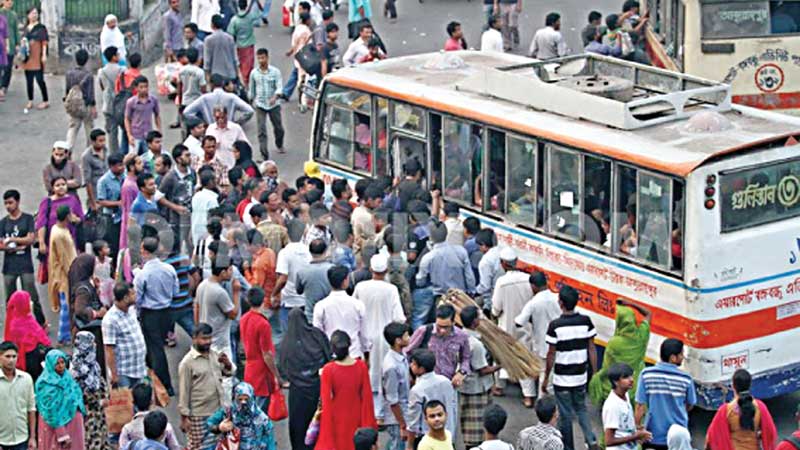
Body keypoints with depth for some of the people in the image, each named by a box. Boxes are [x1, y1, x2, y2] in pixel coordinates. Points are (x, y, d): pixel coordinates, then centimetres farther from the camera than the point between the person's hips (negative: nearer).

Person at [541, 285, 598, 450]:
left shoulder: (555, 325, -15)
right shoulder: (585, 322, -6)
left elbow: (551, 354, -11)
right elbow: (592, 349, -1)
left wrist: (545, 378, 0)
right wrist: (595, 373, 9)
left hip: (562, 379, -4)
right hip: (581, 377, 4)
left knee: (565, 415, 9)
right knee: (581, 410, 21)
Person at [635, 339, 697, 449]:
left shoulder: (646, 374, -9)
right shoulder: (685, 378, -7)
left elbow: (640, 405, -7)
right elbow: (690, 405, 6)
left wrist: (637, 427, 4)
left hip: (653, 435, 1)